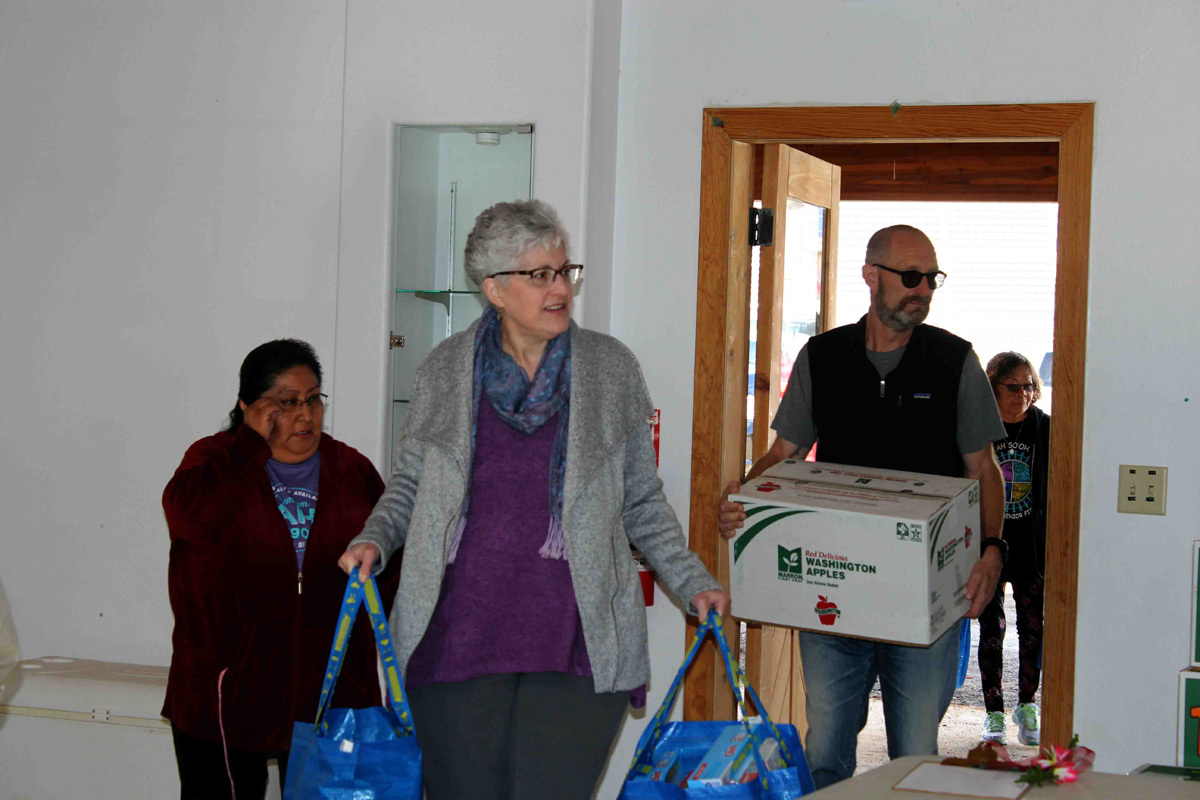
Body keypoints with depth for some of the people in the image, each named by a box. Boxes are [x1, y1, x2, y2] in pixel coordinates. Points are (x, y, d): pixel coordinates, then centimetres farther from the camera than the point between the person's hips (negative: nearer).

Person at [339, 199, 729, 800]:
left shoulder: (611, 368, 9)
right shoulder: (444, 371, 9)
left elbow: (642, 502, 15)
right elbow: (411, 485, 17)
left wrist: (693, 583, 8)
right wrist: (374, 541, -2)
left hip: (576, 640, -1)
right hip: (459, 632, 1)